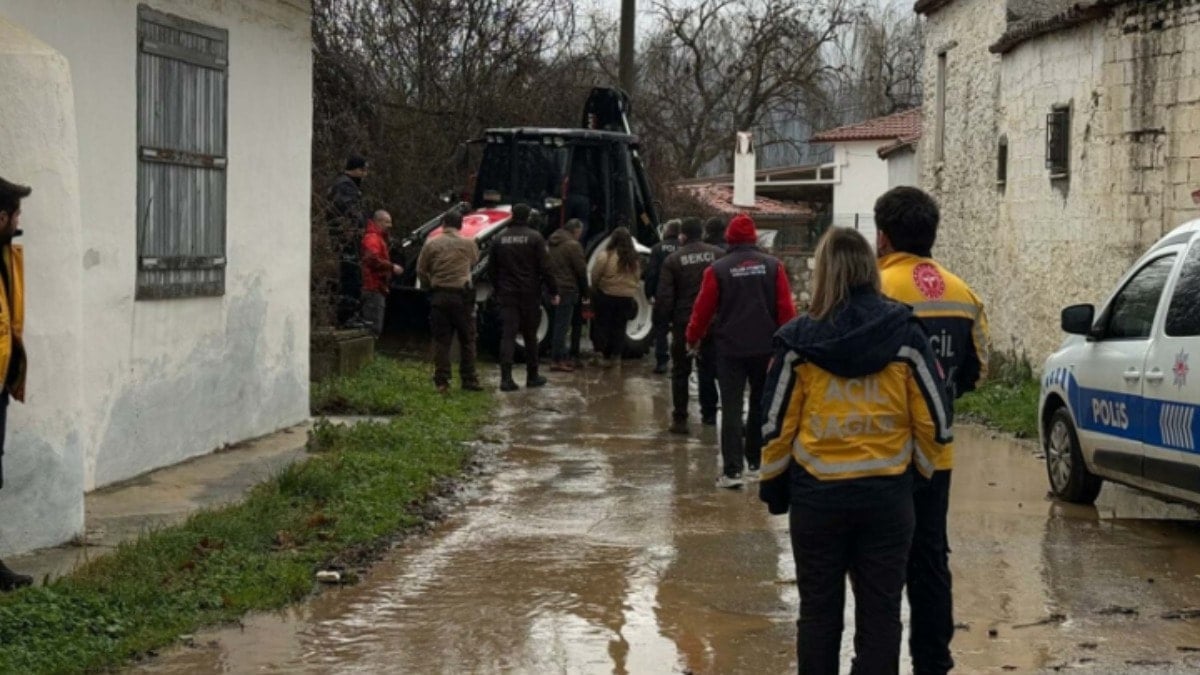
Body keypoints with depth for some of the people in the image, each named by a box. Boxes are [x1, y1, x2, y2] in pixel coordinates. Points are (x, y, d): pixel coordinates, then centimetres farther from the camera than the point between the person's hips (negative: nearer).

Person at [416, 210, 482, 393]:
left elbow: (421, 270, 4)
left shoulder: (431, 244, -1)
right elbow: (474, 263, 14)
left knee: (441, 340, 5)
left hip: (439, 296, 1)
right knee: (467, 340, 9)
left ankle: (442, 381, 2)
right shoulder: (469, 244, 0)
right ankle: (469, 379, 9)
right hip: (462, 296, -1)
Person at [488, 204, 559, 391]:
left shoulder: (500, 238, 5)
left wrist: (498, 288, 21)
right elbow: (544, 268, -10)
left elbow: (491, 268, 10)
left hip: (507, 293, 2)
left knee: (507, 335, -2)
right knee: (530, 336, 10)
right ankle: (532, 376, 18)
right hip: (529, 294, -2)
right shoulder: (534, 237, -7)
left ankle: (506, 378, -13)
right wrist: (553, 291, -3)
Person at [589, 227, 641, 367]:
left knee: (603, 326, 9)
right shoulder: (634, 258, 0)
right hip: (627, 297, 4)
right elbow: (637, 277, 10)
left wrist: (594, 289, 9)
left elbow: (595, 276, -8)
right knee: (619, 327, 15)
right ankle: (616, 355, 17)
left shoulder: (606, 256, -15)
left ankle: (606, 355, 7)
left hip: (607, 295, -4)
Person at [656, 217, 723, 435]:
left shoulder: (673, 260, -5)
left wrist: (662, 319, 2)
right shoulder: (719, 255, -2)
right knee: (709, 368, 13)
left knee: (680, 371, 6)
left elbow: (664, 296, -8)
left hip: (683, 323, -1)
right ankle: (709, 413, 15)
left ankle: (680, 418, 2)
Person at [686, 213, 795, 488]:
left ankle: (732, 470, -8)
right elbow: (786, 308, -4)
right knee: (761, 405, 18)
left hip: (730, 348, -2)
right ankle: (756, 462, 25)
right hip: (765, 348, 2)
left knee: (731, 408, -1)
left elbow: (703, 309, -1)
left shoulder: (718, 270, -5)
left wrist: (693, 339, 15)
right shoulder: (773, 266, -1)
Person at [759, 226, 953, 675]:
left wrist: (773, 486, 12)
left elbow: (777, 425, -2)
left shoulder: (799, 340, -6)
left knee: (819, 613, 12)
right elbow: (934, 421, -1)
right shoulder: (904, 335, -4)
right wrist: (921, 467, 17)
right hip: (887, 495, 0)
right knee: (880, 616, 8)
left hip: (816, 496, 0)